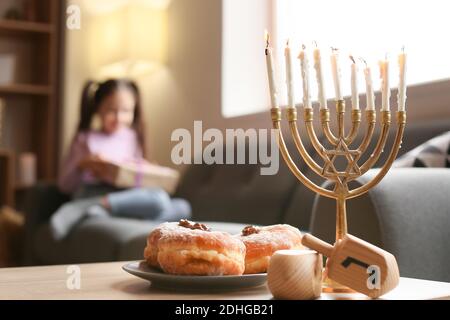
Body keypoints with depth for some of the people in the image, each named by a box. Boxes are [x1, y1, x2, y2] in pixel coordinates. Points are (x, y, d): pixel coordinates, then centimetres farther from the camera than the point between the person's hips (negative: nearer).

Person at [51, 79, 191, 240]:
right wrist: (81, 166, -12)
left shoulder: (131, 138, 20)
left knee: (182, 207, -23)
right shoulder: (85, 139, 9)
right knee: (159, 198, -31)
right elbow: (65, 185, 8)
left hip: (125, 198, 5)